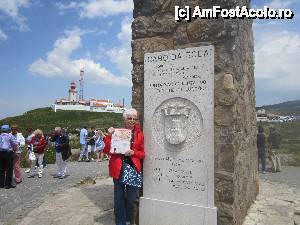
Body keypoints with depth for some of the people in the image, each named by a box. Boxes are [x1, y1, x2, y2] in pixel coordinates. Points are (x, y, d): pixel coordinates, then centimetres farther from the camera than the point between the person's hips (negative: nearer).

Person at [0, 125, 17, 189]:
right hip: (8, 153, -5)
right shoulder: (10, 136, -6)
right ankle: (8, 184, 5)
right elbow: (15, 144, -10)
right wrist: (14, 149, 7)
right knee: (9, 169, 2)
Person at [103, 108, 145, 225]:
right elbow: (106, 150, -1)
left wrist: (133, 152, -12)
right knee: (119, 198, 4)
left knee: (131, 198, 8)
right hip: (118, 168, -1)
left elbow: (143, 153, 7)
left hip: (133, 168, 1)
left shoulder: (139, 134, 7)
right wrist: (109, 135, -12)